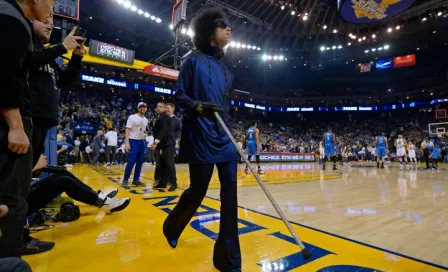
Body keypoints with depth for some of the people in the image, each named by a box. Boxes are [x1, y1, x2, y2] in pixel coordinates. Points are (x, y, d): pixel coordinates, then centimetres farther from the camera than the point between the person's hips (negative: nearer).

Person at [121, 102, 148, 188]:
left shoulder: (146, 120, 10)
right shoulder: (132, 117, -8)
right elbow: (127, 130, -13)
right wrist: (127, 143, -21)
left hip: (141, 142, 7)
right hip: (133, 141, -7)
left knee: (140, 161, 8)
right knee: (131, 161, -11)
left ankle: (136, 179, 18)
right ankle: (125, 180, 1)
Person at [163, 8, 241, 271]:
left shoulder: (224, 67, 18)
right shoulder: (194, 60, -1)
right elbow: (179, 96, -4)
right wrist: (199, 107, -24)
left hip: (224, 136, 7)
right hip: (201, 136, -6)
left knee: (230, 192, 0)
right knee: (198, 190, 4)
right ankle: (172, 227, 38)